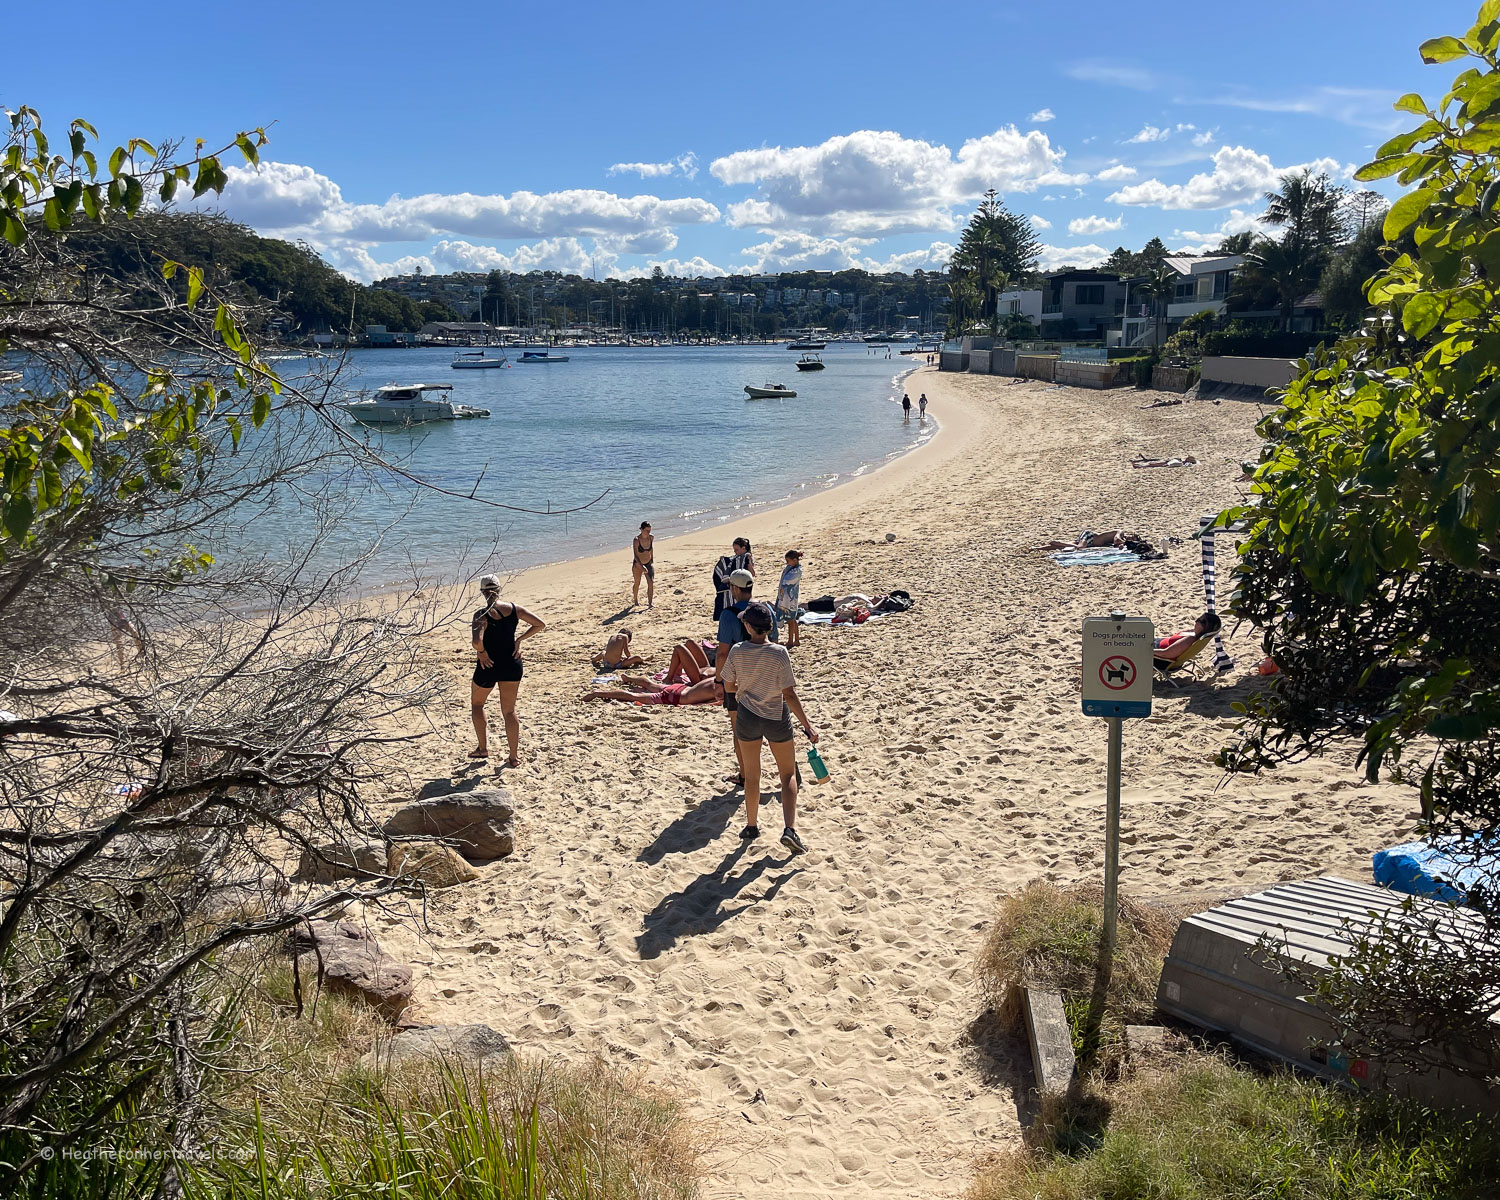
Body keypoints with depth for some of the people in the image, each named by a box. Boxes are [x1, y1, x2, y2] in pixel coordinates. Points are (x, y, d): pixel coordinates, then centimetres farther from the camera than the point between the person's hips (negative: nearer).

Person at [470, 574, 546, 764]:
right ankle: (513, 757, 12)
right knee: (509, 711, 13)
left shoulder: (482, 615, -15)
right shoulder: (514, 609, -3)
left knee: (476, 704, 23)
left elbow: (477, 641, -31)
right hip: (512, 664, 3)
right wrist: (519, 640, 4)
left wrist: (482, 653, -11)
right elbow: (540, 624, 1)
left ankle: (483, 748, 26)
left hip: (489, 665, -3)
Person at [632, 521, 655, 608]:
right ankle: (635, 600, 39)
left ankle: (650, 603, -15)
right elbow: (635, 555, -28)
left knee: (651, 582, -14)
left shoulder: (651, 538, -9)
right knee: (637, 583, 15)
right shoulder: (636, 540, -24)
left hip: (648, 563, 3)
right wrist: (641, 567, -39)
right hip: (638, 564, -3)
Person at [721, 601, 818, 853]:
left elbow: (728, 687, 1)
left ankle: (752, 825, 33)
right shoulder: (779, 654, -18)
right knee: (789, 774, 12)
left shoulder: (737, 651, -11)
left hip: (746, 717, 2)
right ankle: (790, 829, -1)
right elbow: (789, 695, -17)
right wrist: (807, 725, -10)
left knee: (751, 775, 19)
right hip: (777, 719, -2)